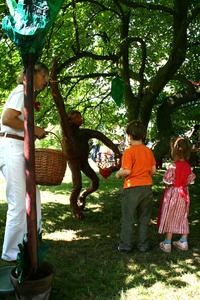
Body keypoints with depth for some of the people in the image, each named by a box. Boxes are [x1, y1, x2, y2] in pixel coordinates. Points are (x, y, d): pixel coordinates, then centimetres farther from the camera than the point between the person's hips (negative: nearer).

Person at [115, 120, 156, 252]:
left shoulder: (129, 151, -13)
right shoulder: (149, 151, 4)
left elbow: (127, 171, -19)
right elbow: (153, 170, 6)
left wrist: (118, 174, 0)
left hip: (132, 188, -5)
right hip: (147, 188, 5)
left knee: (128, 219, 8)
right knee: (144, 219, 15)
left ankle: (126, 245, 15)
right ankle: (144, 245, 22)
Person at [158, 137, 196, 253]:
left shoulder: (173, 166, -21)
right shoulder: (188, 166, -2)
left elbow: (167, 181, -16)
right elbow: (190, 180, 4)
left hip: (172, 193, -5)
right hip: (184, 193, 6)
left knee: (169, 218, 6)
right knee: (183, 218, 16)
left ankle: (167, 243, 13)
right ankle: (183, 242, 24)